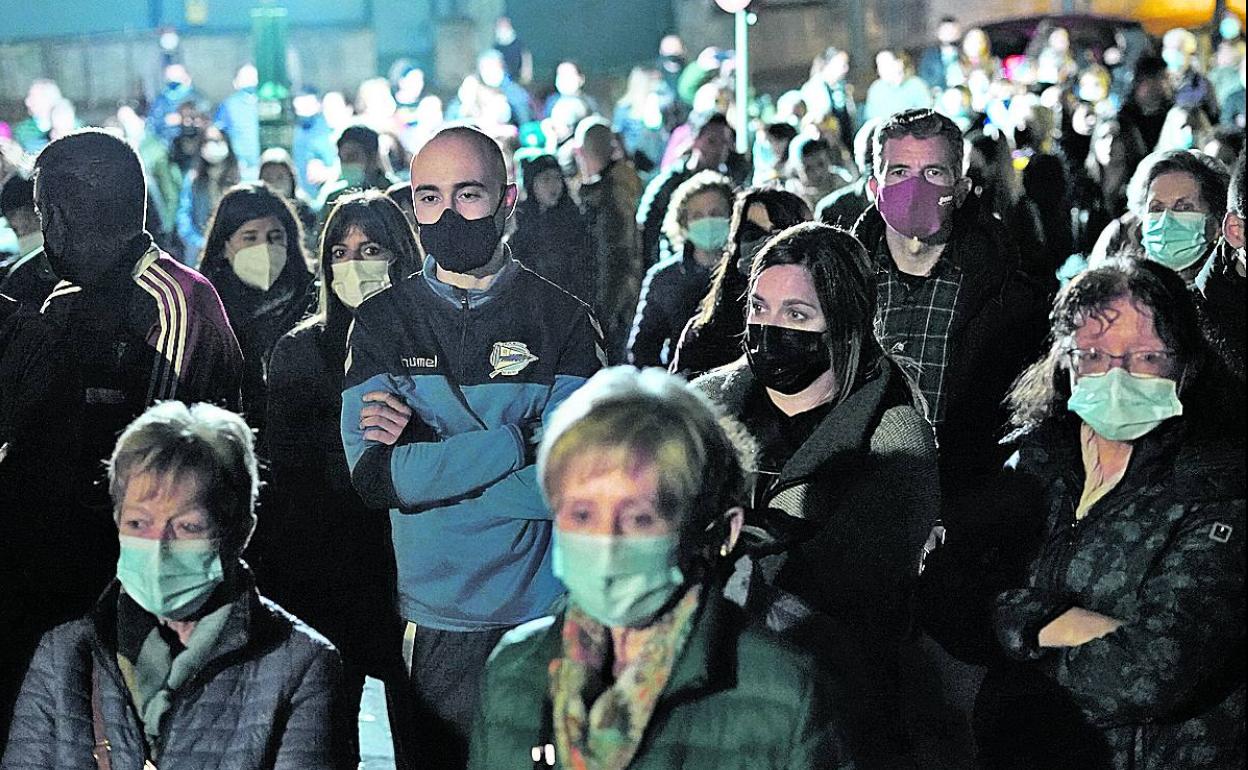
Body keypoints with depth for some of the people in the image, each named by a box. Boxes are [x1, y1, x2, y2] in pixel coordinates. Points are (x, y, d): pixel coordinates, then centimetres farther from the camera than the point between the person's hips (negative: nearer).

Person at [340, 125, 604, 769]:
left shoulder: (561, 319, -1)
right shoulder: (380, 323, 3)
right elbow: (374, 476, -11)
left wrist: (425, 456, -14)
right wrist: (514, 443, -16)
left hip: (545, 619, -1)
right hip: (429, 622, 1)